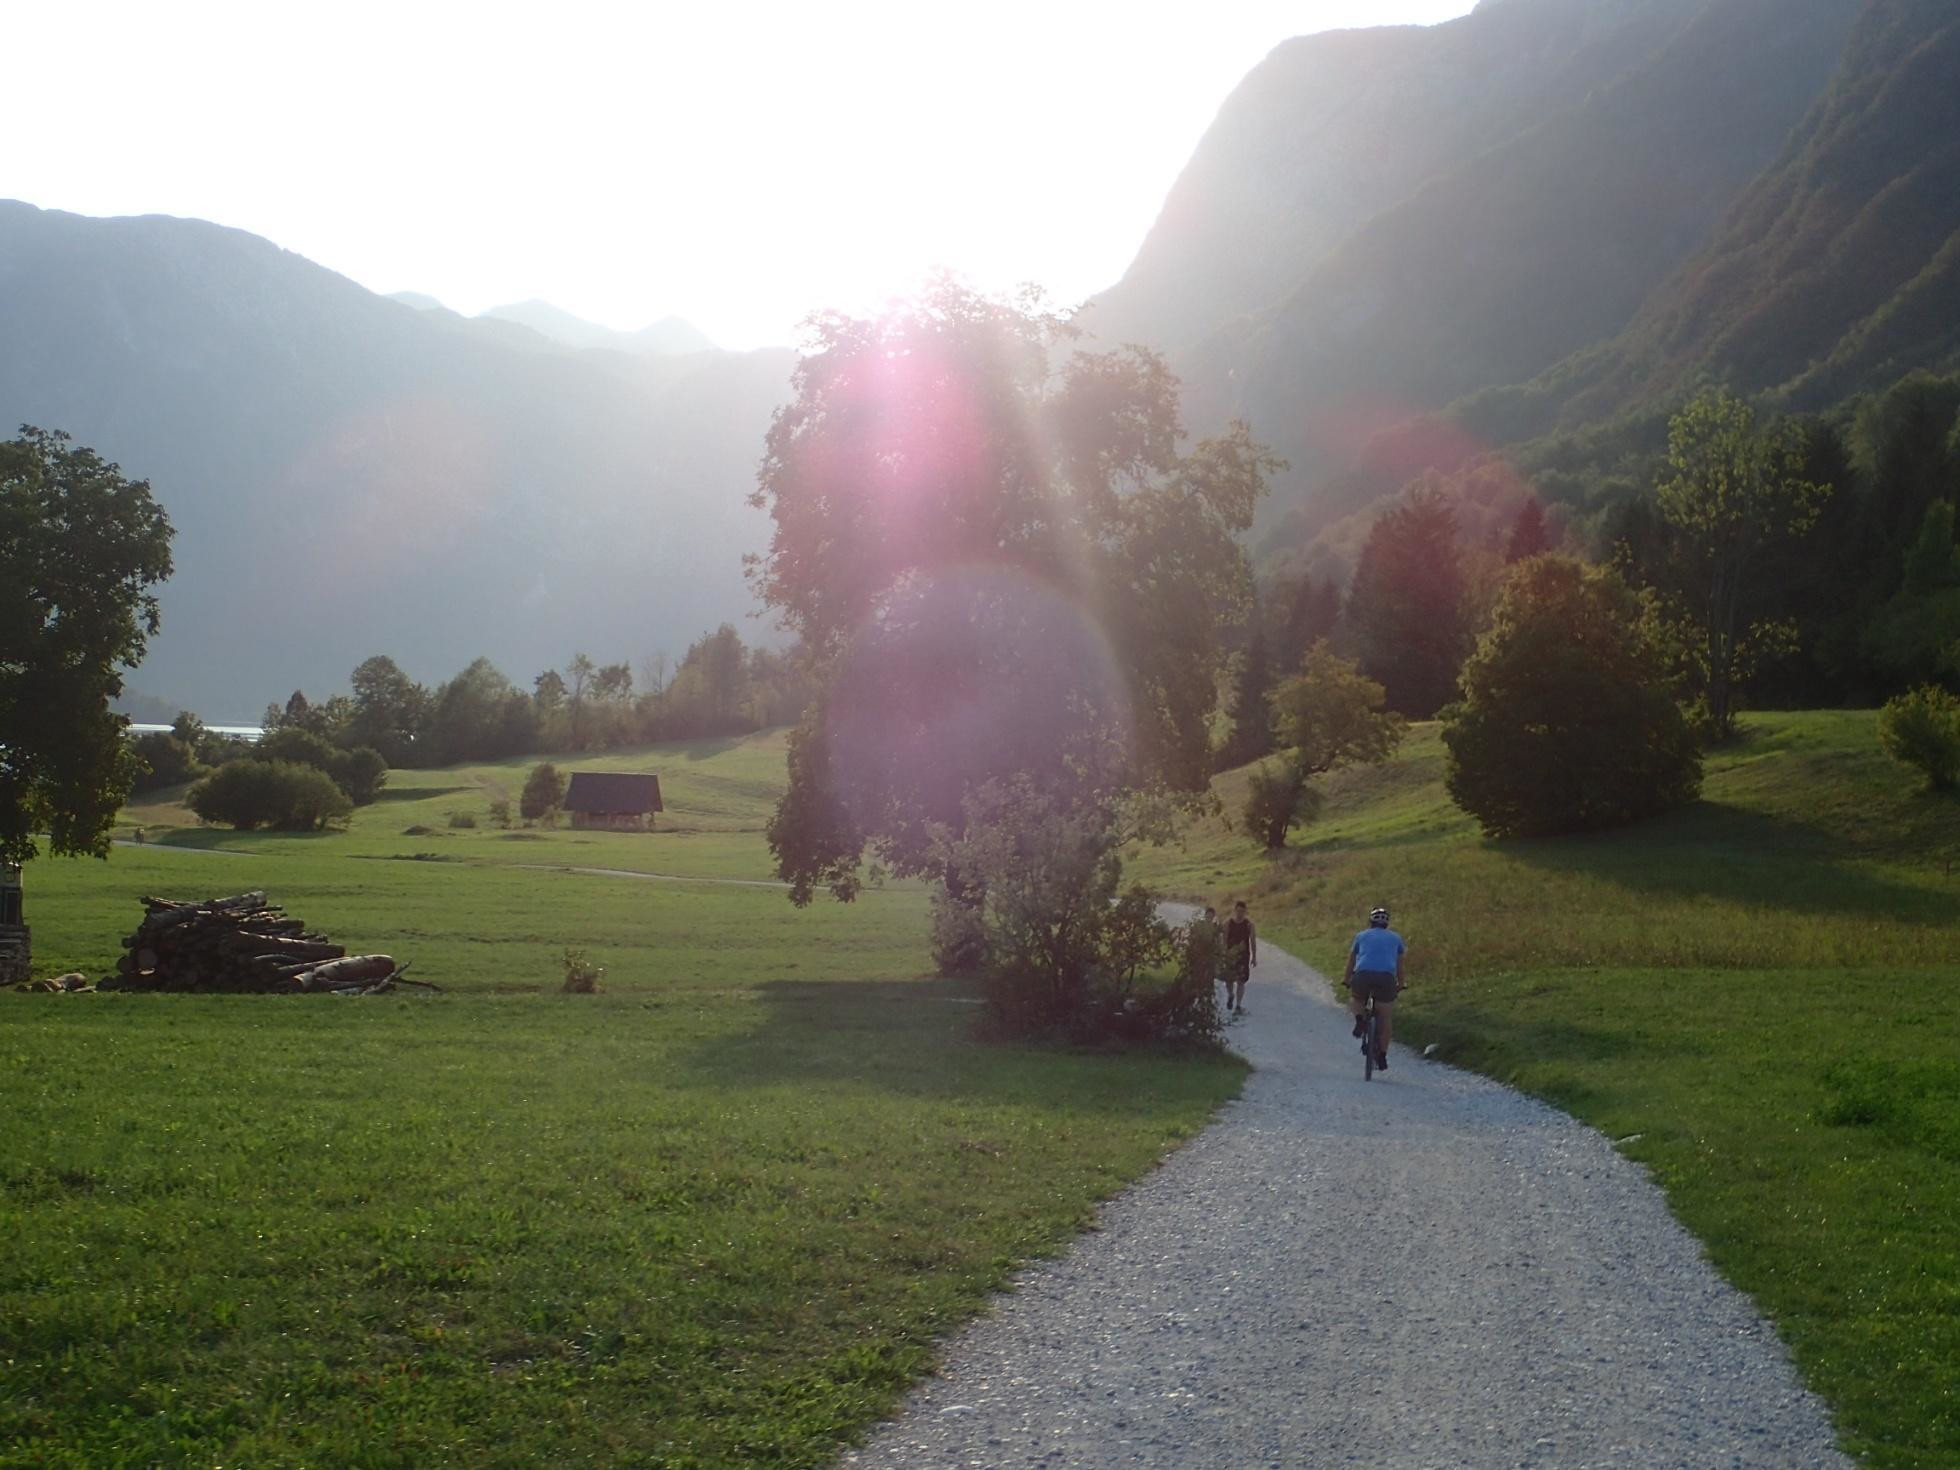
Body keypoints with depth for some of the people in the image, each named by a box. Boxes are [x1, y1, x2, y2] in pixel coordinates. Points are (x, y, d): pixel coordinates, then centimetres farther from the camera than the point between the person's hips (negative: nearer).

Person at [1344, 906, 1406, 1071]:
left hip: (1363, 975, 0)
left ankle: (1360, 1018, 0)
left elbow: (1351, 962, 27)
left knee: (1355, 1000, 30)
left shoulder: (1362, 936, 23)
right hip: (1386, 977, 0)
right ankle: (1382, 1057, 11)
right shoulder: (1395, 938, 24)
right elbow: (1399, 965, 31)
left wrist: (1348, 982, 39)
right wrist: (1401, 984, 44)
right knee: (1386, 1019, 13)